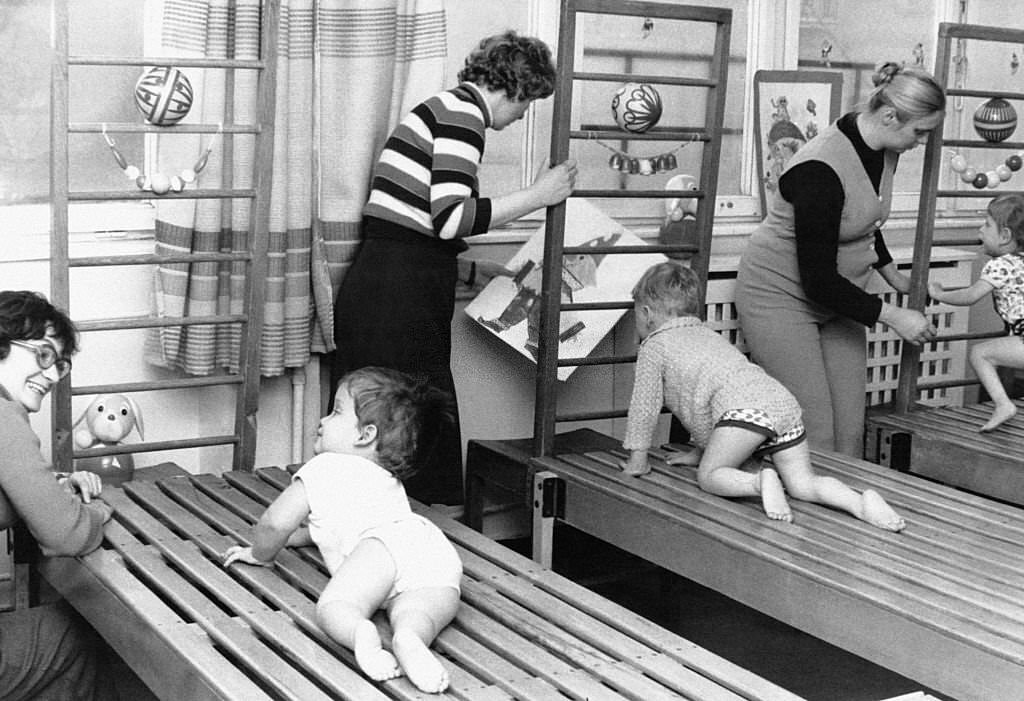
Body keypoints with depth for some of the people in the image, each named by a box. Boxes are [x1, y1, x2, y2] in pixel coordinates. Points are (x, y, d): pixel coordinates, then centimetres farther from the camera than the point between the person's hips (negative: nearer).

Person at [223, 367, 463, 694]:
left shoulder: (324, 468, 25)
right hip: (441, 556, 5)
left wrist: (261, 553, 38)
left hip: (383, 545, -5)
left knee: (331, 607, -11)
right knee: (414, 613, -19)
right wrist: (289, 539, 70)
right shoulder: (389, 481, 47)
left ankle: (360, 632, -45)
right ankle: (408, 638, -54)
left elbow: (276, 522, 17)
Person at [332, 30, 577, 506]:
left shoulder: (443, 108, 23)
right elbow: (451, 217, -19)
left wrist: (471, 271, 25)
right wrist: (537, 196, -9)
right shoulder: (464, 111, -7)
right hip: (401, 301, -10)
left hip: (374, 287, 10)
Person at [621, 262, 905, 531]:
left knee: (709, 476, -1)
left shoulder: (654, 347, 15)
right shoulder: (708, 335, 40)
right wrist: (700, 451, 49)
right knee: (803, 483, 5)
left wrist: (637, 459, 24)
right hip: (783, 401, 7)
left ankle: (760, 483, -28)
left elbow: (645, 405, 14)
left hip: (744, 409, -7)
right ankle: (861, 501, -18)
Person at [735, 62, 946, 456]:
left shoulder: (883, 150, -2)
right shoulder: (820, 170, -29)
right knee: (814, 437, -13)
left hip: (837, 298, 8)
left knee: (850, 433, 3)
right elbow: (817, 279, -27)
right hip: (781, 297, -8)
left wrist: (894, 276, 24)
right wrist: (892, 317, -21)